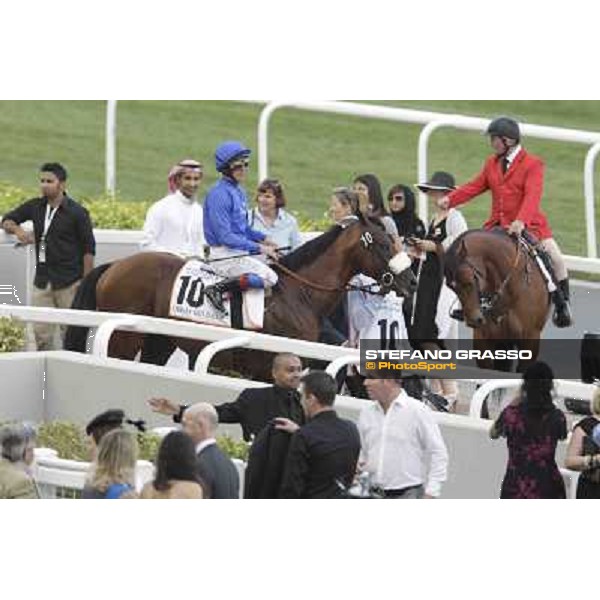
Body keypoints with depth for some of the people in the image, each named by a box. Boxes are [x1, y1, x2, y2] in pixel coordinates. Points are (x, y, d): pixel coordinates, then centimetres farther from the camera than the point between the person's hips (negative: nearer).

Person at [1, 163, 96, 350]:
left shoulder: (76, 213, -6)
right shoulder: (35, 206, 8)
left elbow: (88, 249, -4)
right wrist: (17, 230, -4)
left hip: (69, 283, -5)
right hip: (42, 281, 5)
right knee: (41, 333, 3)